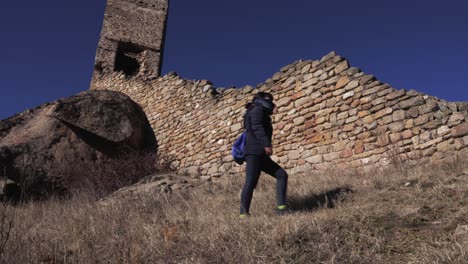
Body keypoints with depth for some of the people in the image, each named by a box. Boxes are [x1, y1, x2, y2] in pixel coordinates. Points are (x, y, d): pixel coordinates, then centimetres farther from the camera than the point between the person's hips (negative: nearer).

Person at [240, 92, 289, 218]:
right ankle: (244, 214, -11)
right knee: (251, 183, -13)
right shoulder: (257, 109, 2)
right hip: (254, 153, -10)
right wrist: (266, 144, -24)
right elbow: (257, 127, -16)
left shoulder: (262, 115, 30)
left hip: (261, 155, 10)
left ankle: (281, 207, -3)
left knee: (282, 175, 4)